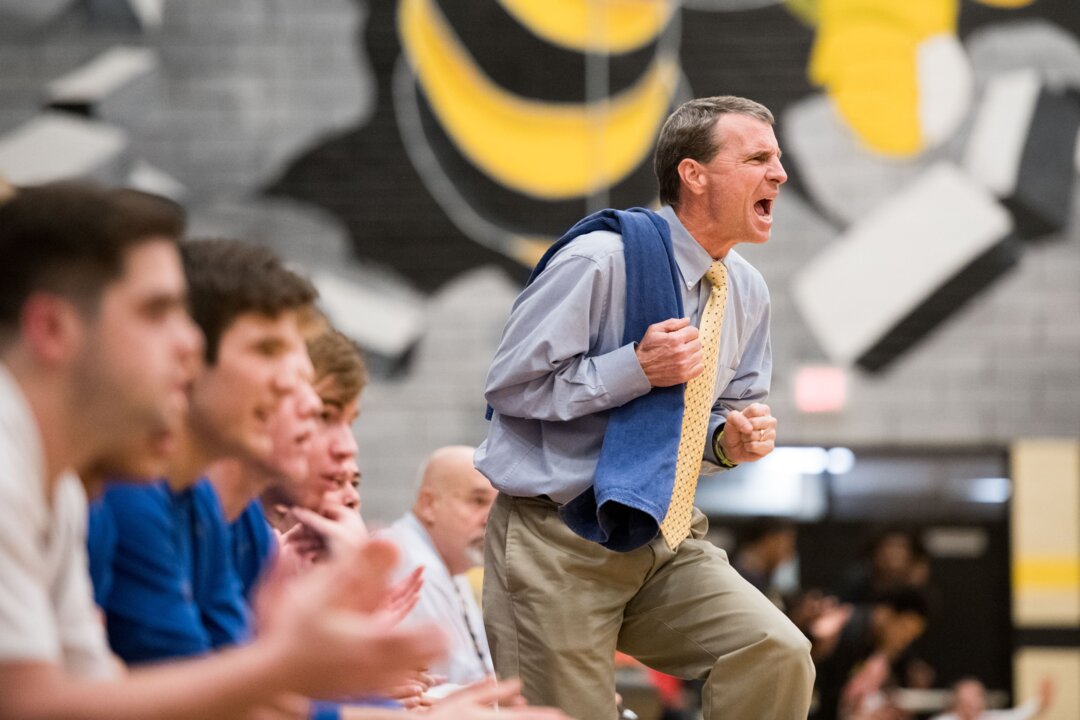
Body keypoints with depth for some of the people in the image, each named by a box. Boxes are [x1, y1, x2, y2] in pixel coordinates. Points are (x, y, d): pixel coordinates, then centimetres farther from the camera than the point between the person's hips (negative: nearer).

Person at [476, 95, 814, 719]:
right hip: (557, 546, -5)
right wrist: (636, 368, -21)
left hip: (666, 542, 6)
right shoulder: (601, 260, -15)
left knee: (778, 655, -18)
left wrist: (732, 440, -2)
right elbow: (510, 386, -15)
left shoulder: (748, 293, 7)